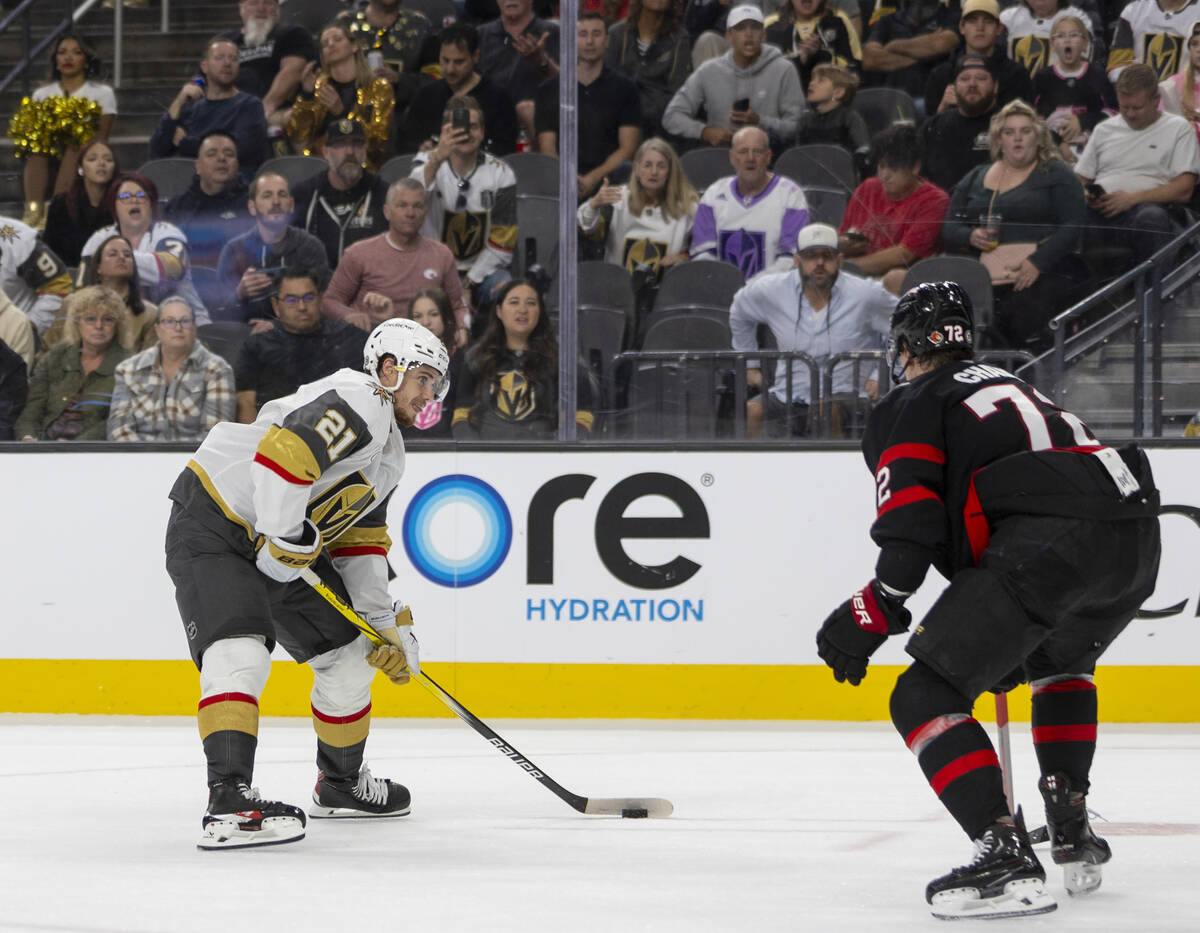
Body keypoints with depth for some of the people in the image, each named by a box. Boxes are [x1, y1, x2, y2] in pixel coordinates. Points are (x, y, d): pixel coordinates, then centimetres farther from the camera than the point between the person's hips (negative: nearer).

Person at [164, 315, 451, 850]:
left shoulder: (389, 454, 16)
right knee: (241, 655, -27)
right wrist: (286, 542, -24)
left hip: (282, 544, 10)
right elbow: (281, 454, -32)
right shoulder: (358, 404, -18)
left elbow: (360, 542, 19)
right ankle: (229, 802, -36)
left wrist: (387, 624, 12)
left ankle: (341, 784, 34)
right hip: (213, 524, -10)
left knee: (348, 655, 14)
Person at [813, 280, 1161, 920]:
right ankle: (1071, 830, 29)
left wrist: (872, 614, 4)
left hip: (1047, 545, -8)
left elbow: (913, 520, -4)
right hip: (1137, 537, 8)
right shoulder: (1010, 387, 37)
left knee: (926, 697, -3)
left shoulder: (906, 408, 14)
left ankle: (1006, 857, -18)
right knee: (1060, 661, 37)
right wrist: (1009, 648, 45)